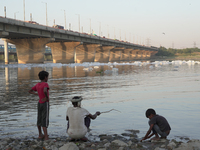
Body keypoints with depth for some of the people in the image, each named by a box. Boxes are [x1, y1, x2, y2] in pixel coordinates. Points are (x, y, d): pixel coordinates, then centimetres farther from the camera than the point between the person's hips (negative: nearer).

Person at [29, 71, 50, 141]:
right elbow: (45, 91, -36)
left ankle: (40, 134, 27)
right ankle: (46, 137, -11)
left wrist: (38, 94, 10)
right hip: (45, 104, -7)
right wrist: (47, 97, -19)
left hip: (39, 103, 7)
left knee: (39, 119, 16)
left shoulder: (37, 85, 5)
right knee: (45, 120, -9)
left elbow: (30, 91, 14)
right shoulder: (45, 84, -16)